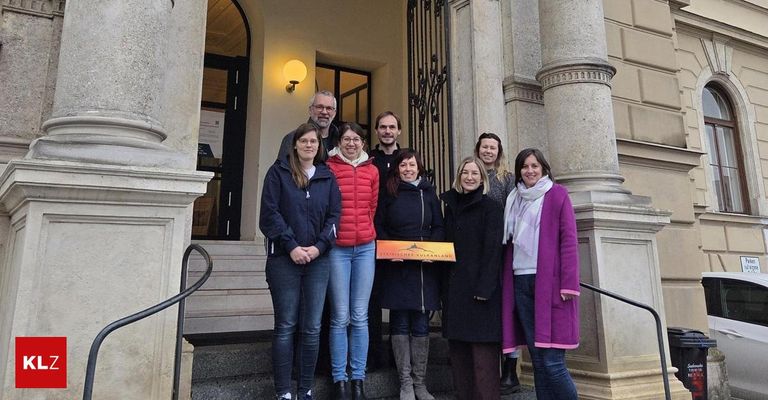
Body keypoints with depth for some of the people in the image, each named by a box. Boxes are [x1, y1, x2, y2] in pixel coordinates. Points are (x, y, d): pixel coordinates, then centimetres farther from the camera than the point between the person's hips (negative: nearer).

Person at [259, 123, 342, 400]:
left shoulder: (327, 177, 12)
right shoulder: (278, 172, 4)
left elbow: (334, 214, 6)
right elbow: (269, 213, -4)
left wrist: (320, 246, -8)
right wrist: (291, 246, -12)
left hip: (318, 260, 3)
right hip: (284, 258, -2)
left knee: (312, 328, 4)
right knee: (286, 326, 2)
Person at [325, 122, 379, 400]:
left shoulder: (372, 171, 10)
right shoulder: (329, 167, 0)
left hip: (365, 247, 3)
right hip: (337, 248, -3)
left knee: (360, 317, 6)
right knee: (340, 317, 0)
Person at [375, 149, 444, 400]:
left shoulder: (428, 193, 10)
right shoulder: (388, 193, 4)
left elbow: (438, 227, 9)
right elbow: (378, 227, 3)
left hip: (424, 266, 2)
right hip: (396, 266, -1)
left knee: (421, 324, 5)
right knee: (400, 323, 3)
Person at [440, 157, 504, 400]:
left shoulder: (491, 207, -2)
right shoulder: (451, 206, 15)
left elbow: (493, 250, -9)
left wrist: (484, 287, -18)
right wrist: (445, 287, 9)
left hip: (480, 288, -5)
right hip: (455, 288, 6)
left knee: (483, 351, -5)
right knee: (458, 349, 8)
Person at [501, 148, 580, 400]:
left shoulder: (557, 195, 3)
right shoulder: (514, 199, 18)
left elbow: (569, 240, -5)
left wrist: (569, 283, -14)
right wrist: (506, 280, 9)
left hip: (549, 281, -5)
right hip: (520, 282, 5)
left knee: (552, 361, -8)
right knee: (537, 359, 7)